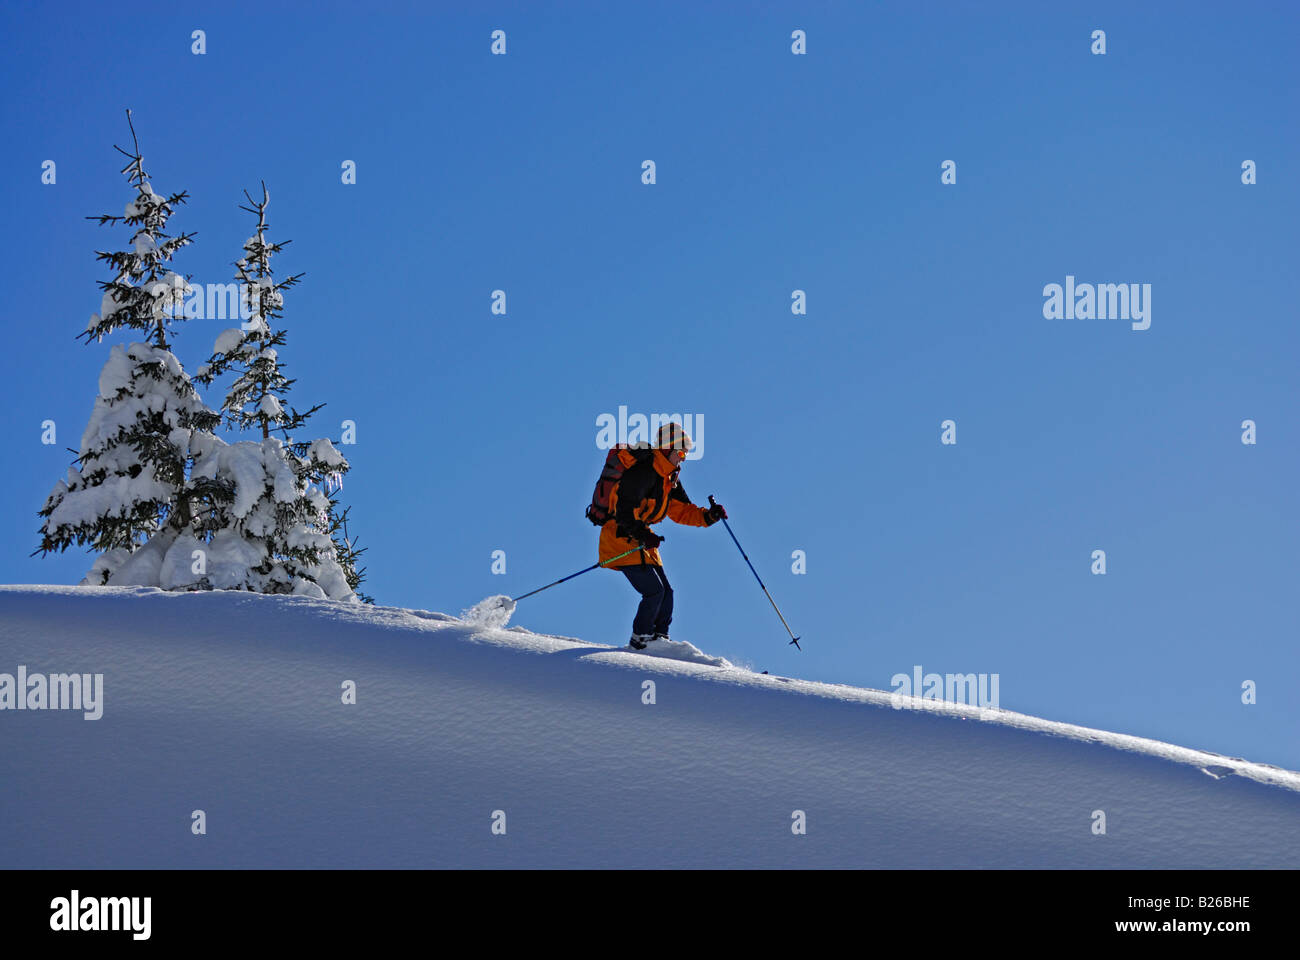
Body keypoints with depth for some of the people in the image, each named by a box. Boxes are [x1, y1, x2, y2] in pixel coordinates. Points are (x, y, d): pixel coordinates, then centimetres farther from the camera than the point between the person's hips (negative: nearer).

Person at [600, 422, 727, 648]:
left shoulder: (669, 479, 13)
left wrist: (708, 516, 0)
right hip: (622, 539, -10)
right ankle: (640, 641, -3)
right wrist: (642, 535, -35)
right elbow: (624, 509, -25)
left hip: (642, 540, 10)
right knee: (654, 591, -13)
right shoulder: (642, 473, -18)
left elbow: (681, 511, 16)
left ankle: (660, 639, 14)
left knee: (665, 592, 6)